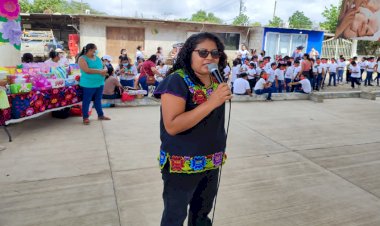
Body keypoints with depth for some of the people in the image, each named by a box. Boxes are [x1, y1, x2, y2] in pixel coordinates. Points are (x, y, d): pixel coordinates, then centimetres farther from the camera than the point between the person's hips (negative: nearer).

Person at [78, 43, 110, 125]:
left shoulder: (97, 58, 13)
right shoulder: (82, 58, -9)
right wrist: (100, 71, -19)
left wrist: (104, 72, -6)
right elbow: (87, 70, -22)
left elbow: (102, 68, 20)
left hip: (100, 83, 7)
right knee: (87, 101, 3)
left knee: (98, 100, 16)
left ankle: (100, 115, 28)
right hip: (88, 84, -7)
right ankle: (85, 117, 13)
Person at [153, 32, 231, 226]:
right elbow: (172, 126, -27)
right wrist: (210, 103, -30)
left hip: (211, 163, 7)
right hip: (183, 165, -6)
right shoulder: (177, 81, -17)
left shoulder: (216, 81, 4)